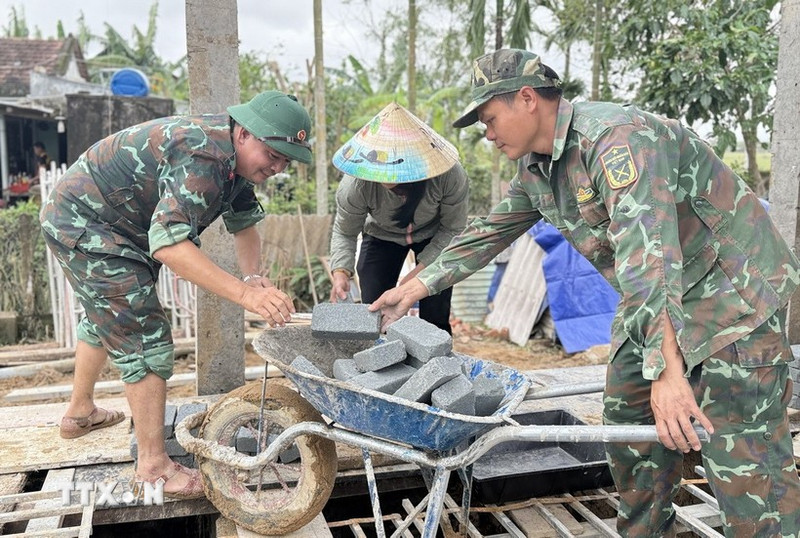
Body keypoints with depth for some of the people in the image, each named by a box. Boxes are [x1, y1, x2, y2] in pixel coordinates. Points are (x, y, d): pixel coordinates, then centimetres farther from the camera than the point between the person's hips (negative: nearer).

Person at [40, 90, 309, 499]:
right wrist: (244, 293, -47)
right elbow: (168, 243, -43)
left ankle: (79, 413, 48)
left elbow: (243, 223, 6)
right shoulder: (203, 157, -33)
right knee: (146, 339, -12)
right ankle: (154, 466, -3)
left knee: (105, 318, 27)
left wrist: (254, 277, -11)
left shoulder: (235, 155, -2)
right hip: (82, 223, -11)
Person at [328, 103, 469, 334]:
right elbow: (344, 233, -18)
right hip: (381, 236, 1)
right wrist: (340, 272, -36)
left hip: (433, 236, -1)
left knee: (435, 318, -8)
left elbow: (453, 229, -19)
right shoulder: (356, 185, -34)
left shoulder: (450, 176, -35)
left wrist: (420, 270, -24)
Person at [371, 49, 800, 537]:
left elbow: (645, 249, -35)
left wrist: (666, 368, -40)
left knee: (745, 466, -11)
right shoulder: (535, 170, 5)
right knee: (629, 427, 12)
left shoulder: (615, 136, -26)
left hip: (732, 291, -9)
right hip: (654, 306, 9)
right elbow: (490, 233, 15)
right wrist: (416, 287, 12)